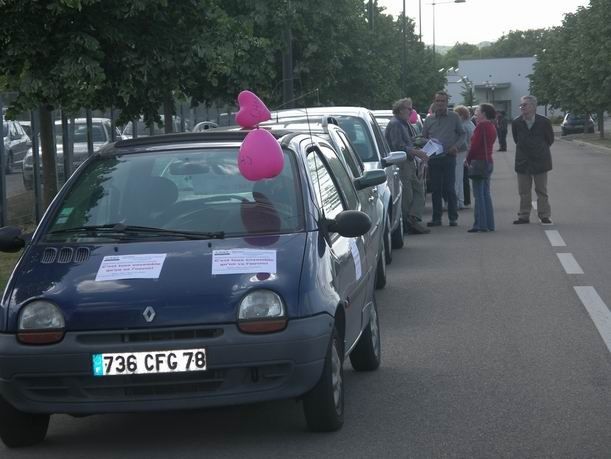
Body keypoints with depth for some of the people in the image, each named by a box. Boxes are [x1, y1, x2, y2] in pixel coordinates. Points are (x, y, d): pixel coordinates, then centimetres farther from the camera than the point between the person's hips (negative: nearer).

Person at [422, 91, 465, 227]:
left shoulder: (454, 118, 4)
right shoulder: (429, 120, 10)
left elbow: (462, 134, 9)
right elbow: (423, 138, 16)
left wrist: (456, 146, -8)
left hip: (449, 157, -3)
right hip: (433, 158, 3)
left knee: (449, 188, -4)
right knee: (435, 189, 5)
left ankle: (453, 217, 3)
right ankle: (436, 218, 10)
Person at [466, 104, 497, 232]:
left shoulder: (481, 126, -14)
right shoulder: (492, 126, 14)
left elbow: (475, 145, -18)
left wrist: (468, 159, -6)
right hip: (488, 161, 9)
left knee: (479, 195, -6)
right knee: (486, 194, 13)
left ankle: (480, 225, -8)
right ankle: (489, 224, 14)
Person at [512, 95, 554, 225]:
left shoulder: (544, 122, -8)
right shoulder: (516, 123, -3)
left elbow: (550, 140, 6)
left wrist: (540, 150, 10)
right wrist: (525, 150, 11)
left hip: (540, 160, -2)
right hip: (523, 161, 2)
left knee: (542, 190, 4)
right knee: (524, 191, 7)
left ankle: (545, 216, 10)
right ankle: (524, 216, 14)